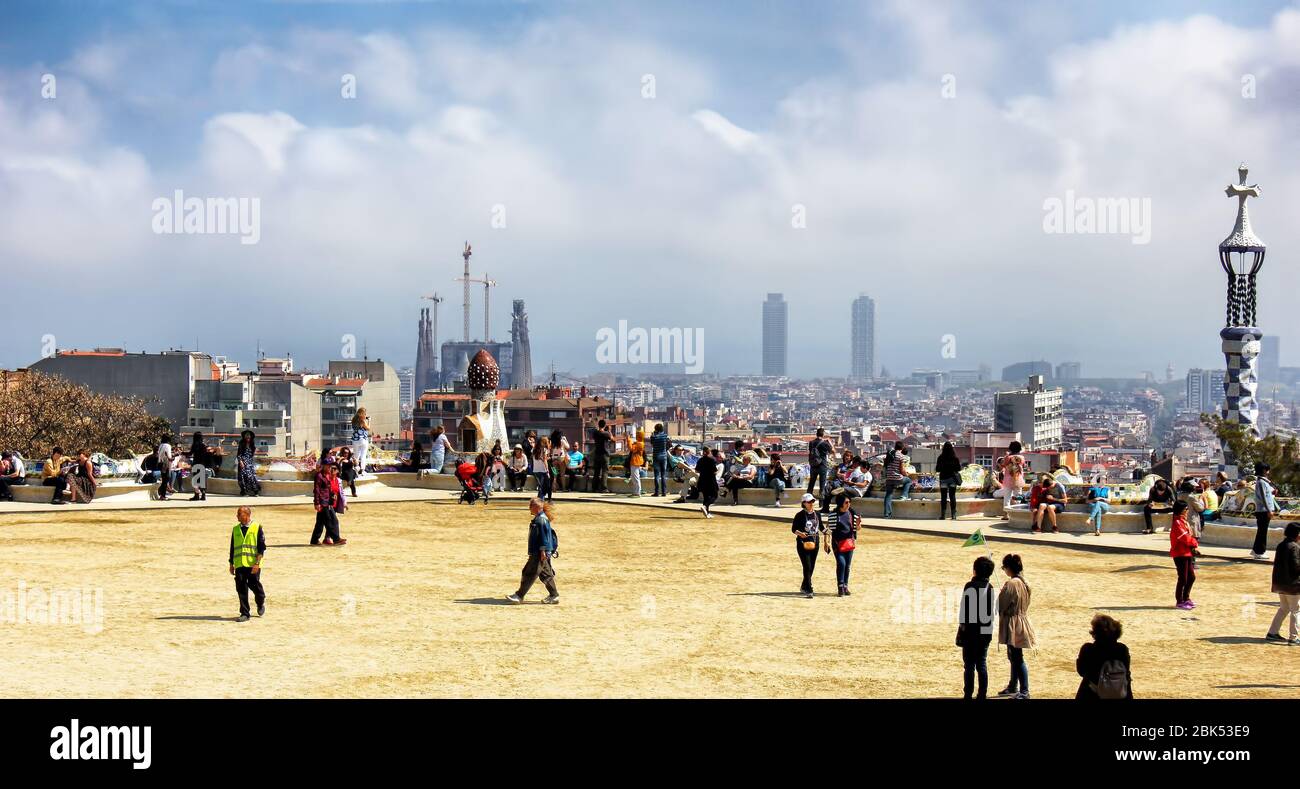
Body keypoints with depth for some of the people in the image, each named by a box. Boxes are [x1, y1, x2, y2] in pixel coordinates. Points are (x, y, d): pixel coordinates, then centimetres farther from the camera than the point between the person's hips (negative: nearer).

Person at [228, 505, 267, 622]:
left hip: (253, 564, -4)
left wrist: (257, 563, -14)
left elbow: (261, 547, -5)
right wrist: (231, 564, 17)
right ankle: (244, 614, 4)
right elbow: (232, 548, 20)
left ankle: (261, 604, 29)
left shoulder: (257, 528, 0)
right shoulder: (235, 529, 13)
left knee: (254, 585, -1)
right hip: (239, 564, 4)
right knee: (241, 589, -1)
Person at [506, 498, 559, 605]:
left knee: (529, 573, -7)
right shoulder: (538, 518, 15)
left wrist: (543, 551, -22)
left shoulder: (542, 519, -17)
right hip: (536, 552, 11)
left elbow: (545, 535, -21)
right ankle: (554, 595, 19)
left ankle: (519, 596, -4)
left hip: (539, 553, -11)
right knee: (545, 574, 14)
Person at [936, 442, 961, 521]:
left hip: (943, 478, -1)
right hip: (953, 478, 1)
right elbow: (959, 468, 1)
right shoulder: (955, 458, -5)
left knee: (943, 497, 3)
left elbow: (937, 469, -5)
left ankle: (942, 515, 0)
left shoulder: (941, 458, -9)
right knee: (952, 496, 7)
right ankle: (953, 515, 4)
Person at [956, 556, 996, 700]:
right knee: (982, 664, 10)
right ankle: (982, 694, 9)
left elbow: (965, 607, -13)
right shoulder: (990, 587, 6)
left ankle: (968, 695, -2)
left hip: (971, 630, -6)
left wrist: (962, 624, -5)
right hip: (986, 631, 6)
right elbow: (991, 609, 12)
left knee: (969, 665, -1)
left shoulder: (970, 586, -12)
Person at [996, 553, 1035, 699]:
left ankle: (1024, 691, -2)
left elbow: (1000, 605, -16)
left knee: (1017, 658, -4)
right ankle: (1013, 687, 33)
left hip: (1013, 625, -9)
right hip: (1021, 621, 9)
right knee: (1014, 657, 20)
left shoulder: (1011, 584, -21)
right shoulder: (1024, 582, 6)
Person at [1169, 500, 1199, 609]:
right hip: (1180, 554, -10)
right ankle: (1179, 602, 4)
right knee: (1183, 579, -4)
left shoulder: (1184, 522, 15)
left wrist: (1194, 545, -4)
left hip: (1188, 553, 10)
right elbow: (1185, 537, -21)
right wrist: (1194, 544, -6)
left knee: (1191, 577, 15)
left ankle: (1186, 598, 28)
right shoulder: (1177, 523, -16)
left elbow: (1190, 536, 14)